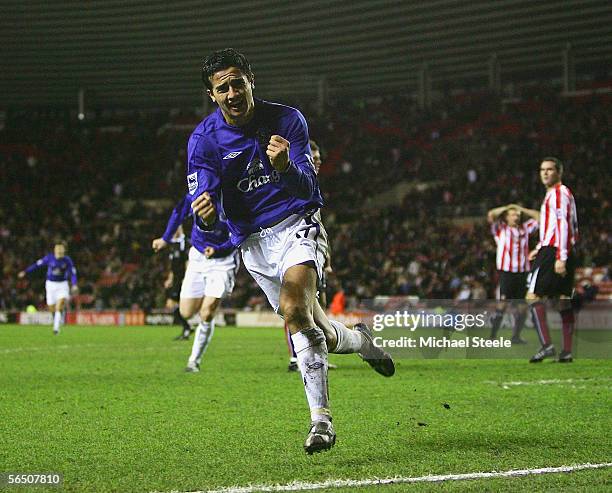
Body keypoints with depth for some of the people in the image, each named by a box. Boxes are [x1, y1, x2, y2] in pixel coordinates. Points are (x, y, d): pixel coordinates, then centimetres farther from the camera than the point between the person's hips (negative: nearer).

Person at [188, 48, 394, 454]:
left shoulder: (287, 119, -9)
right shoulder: (204, 139, -7)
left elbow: (308, 187, -17)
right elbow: (203, 201, -14)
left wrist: (285, 168, -40)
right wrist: (205, 214, -40)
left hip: (296, 226, -3)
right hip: (252, 243, 3)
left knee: (294, 310, -29)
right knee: (320, 335, 3)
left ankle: (321, 420, -26)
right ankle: (360, 339, 40)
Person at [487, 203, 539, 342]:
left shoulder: (525, 228, 17)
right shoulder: (500, 229, 7)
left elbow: (539, 217, 20)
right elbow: (490, 215, -7)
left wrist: (522, 209, 17)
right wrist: (506, 208, 5)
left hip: (523, 272, 4)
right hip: (506, 272, -4)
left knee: (523, 306, 1)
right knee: (502, 305, -10)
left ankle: (516, 336, 11)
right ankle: (492, 336, -4)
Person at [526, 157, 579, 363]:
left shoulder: (558, 193, -8)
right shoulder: (564, 193, 23)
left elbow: (562, 225, -17)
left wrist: (560, 257, -23)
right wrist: (540, 249, 28)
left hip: (553, 253, -10)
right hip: (565, 253, 10)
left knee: (533, 296, -9)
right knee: (563, 300, 6)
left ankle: (546, 344, -19)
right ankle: (567, 351, 3)